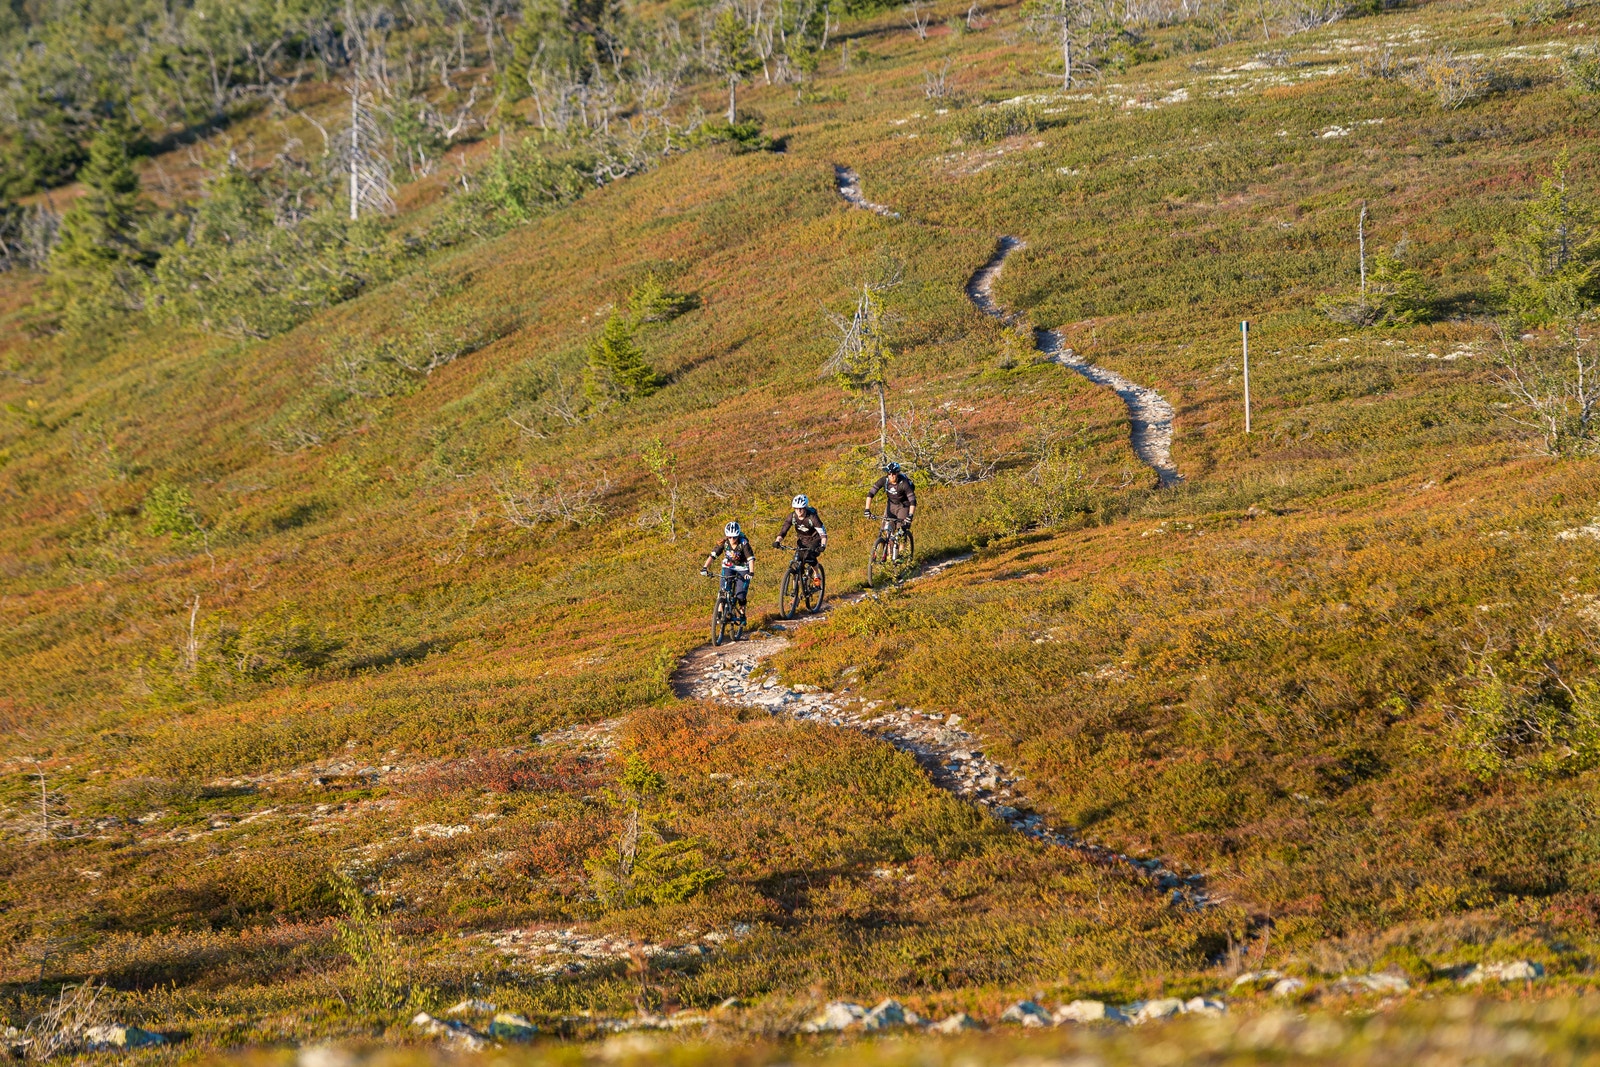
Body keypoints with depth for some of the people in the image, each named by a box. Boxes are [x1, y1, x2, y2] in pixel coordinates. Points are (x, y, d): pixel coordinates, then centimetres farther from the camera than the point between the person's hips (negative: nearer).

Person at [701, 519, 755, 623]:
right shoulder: (724, 543, -18)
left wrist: (751, 572, -49)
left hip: (742, 569, -2)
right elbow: (713, 555, -24)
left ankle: (742, 616, 15)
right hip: (728, 567, 2)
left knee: (740, 596, -8)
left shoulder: (743, 543, -26)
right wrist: (705, 567, -38)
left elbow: (751, 558, -34)